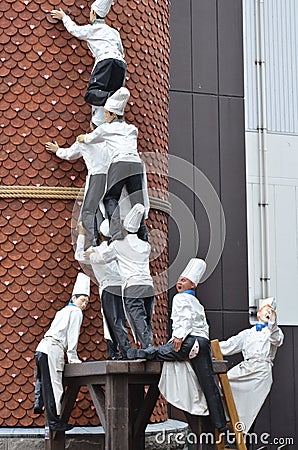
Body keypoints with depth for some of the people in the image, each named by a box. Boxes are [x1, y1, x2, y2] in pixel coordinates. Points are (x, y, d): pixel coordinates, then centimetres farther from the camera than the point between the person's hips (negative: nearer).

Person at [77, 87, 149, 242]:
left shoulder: (106, 128, 12)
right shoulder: (132, 129, 24)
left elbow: (89, 139, 28)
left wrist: (82, 138, 52)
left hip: (119, 163, -4)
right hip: (137, 163, 4)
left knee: (110, 198, 7)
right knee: (136, 199, 8)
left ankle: (117, 232, -13)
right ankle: (142, 232, -6)